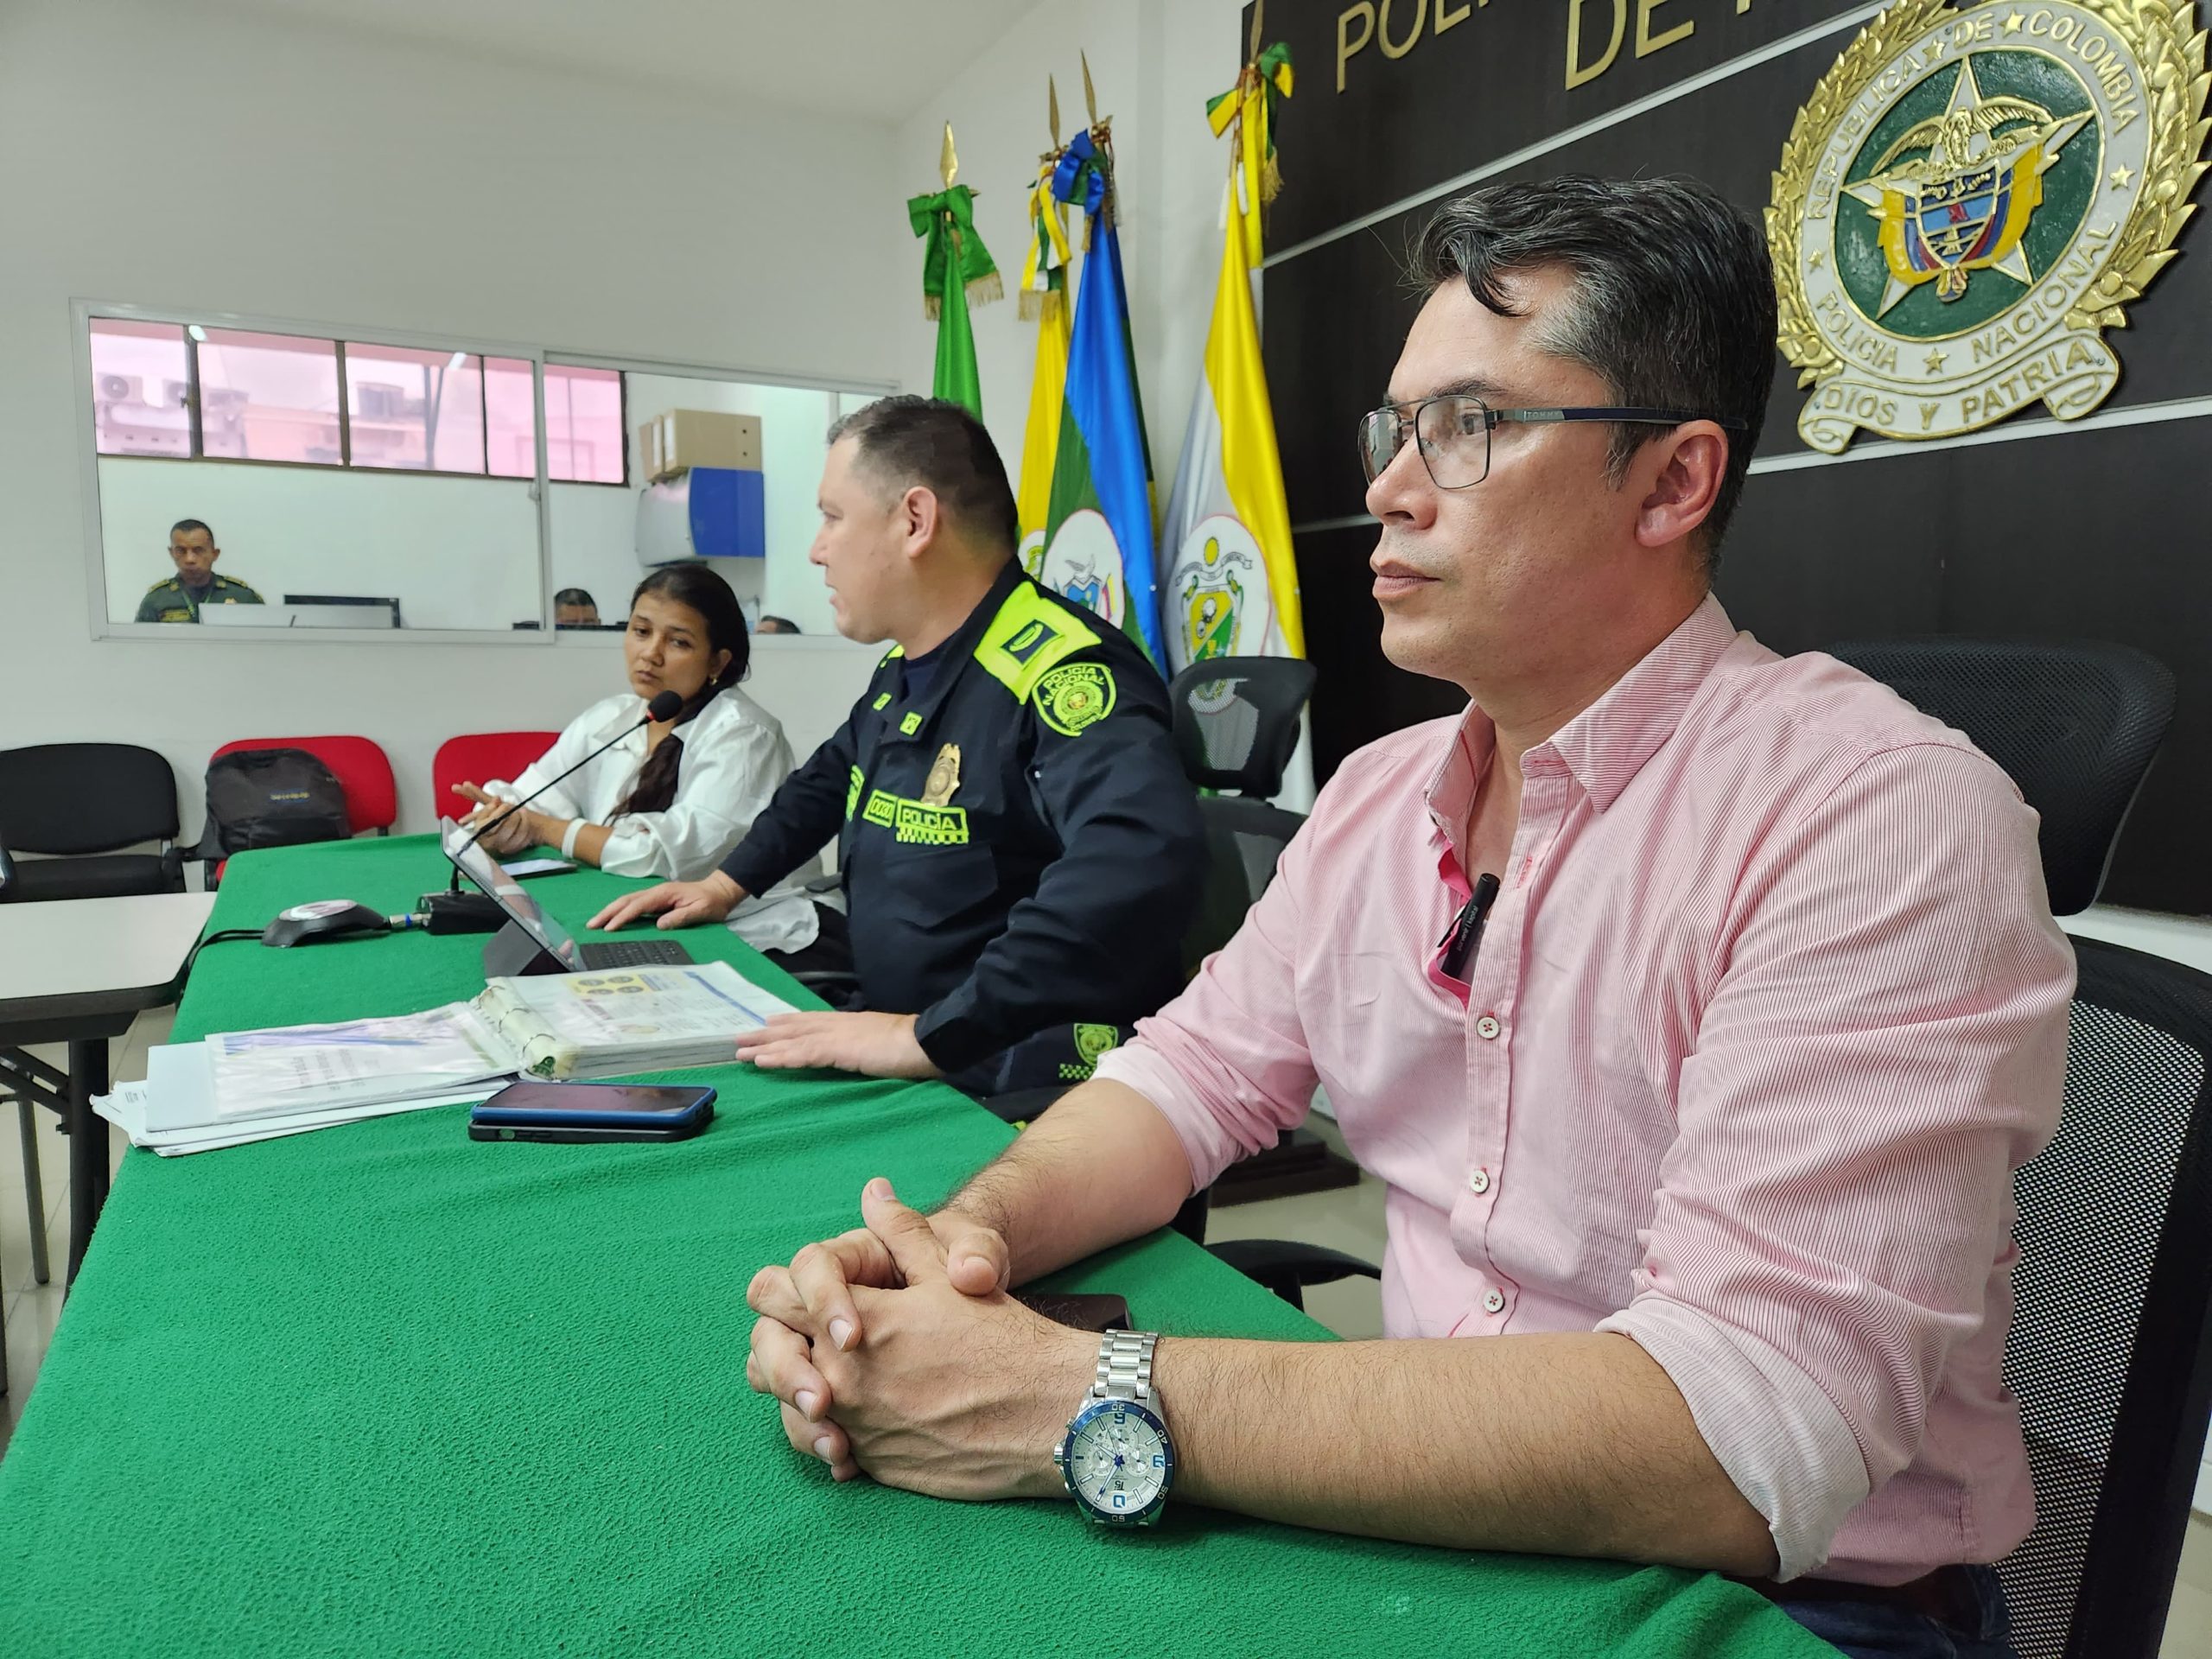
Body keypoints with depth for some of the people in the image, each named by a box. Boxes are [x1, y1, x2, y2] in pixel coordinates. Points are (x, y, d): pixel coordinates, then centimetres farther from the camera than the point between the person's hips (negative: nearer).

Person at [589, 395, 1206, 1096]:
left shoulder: (1059, 670, -23)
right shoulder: (902, 671, 9)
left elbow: (1143, 862, -41)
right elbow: (830, 778, 31)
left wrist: (930, 1035, -40)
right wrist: (728, 881, 24)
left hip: (1029, 1096, -8)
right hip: (895, 1052, 9)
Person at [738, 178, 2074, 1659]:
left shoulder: (1884, 823, -21)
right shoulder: (1381, 792, 3)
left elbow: (1744, 1440, -28)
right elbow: (1201, 1070, 4)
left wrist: (1083, 1404, -30)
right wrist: (976, 1231, -17)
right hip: (1423, 1509, 5)